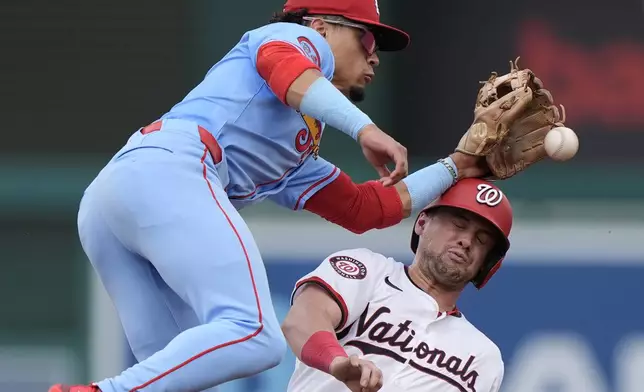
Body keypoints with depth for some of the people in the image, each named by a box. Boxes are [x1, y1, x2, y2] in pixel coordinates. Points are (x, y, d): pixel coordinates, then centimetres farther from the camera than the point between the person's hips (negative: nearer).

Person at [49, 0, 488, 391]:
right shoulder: (299, 39, 18)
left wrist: (454, 168, 46)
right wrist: (366, 129, -18)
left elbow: (365, 208, 39)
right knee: (255, 336, -21)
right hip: (167, 170, -9)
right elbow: (289, 74, -6)